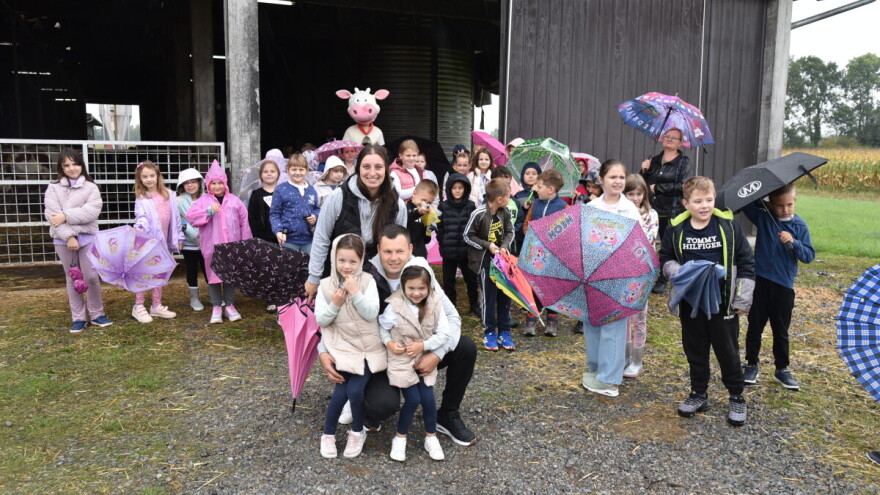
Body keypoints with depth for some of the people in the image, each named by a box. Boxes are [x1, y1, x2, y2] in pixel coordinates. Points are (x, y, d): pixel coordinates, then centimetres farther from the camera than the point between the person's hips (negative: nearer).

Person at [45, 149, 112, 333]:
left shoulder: (91, 187, 4)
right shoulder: (53, 188, 4)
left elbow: (92, 212, -10)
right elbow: (52, 215, -6)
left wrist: (66, 216, -14)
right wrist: (68, 236, -15)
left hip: (87, 238, -1)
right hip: (63, 240, 1)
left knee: (91, 277, -2)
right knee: (72, 279, 8)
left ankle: (97, 314, 14)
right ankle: (78, 318, 16)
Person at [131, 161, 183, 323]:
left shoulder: (169, 194, 6)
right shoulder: (141, 198, -3)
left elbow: (175, 217, 10)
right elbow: (142, 216, -16)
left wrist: (179, 237, 11)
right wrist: (140, 227, -39)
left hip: (163, 240, 4)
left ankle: (156, 306, 22)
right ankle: (138, 307, 6)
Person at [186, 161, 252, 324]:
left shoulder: (234, 201, 5)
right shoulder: (203, 201, 1)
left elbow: (244, 222, 5)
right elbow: (191, 217, -10)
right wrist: (209, 211, -20)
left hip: (232, 247, 1)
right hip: (212, 247, -1)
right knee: (214, 275, 4)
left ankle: (229, 305, 20)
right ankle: (216, 307, 14)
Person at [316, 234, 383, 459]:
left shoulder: (367, 281, -5)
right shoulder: (325, 285, -1)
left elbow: (372, 314, -13)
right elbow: (320, 321, -2)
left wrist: (356, 293, -23)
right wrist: (334, 304, -18)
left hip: (368, 347, -1)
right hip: (342, 347, 1)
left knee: (356, 390, -16)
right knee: (342, 390, -15)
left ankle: (358, 432, 14)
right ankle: (328, 434, 12)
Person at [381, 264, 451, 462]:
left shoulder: (435, 306, -9)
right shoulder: (394, 306, -15)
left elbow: (444, 334, -8)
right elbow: (381, 327, -1)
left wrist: (423, 345, -19)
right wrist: (389, 343, -17)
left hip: (425, 360, 2)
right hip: (401, 360, -2)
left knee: (428, 399, -5)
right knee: (413, 399, -9)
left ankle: (431, 437, 20)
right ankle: (400, 438, 15)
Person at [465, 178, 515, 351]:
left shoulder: (505, 212, -4)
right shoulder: (479, 214, -18)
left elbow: (510, 232, 8)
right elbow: (468, 236, -10)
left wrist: (504, 246, -10)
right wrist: (487, 245, -17)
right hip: (485, 261, -5)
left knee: (505, 295, 7)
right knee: (489, 297, 1)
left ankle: (504, 332, 19)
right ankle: (489, 332, 16)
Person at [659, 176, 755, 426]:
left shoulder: (728, 226, -6)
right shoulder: (676, 229, -3)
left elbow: (746, 262, -1)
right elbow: (665, 259, 8)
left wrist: (743, 299, -4)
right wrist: (679, 273, -13)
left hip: (723, 302, -2)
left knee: (728, 351, 8)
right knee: (695, 350, 13)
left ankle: (737, 398, 26)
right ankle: (698, 394, 30)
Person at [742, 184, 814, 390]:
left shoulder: (800, 226, -1)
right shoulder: (762, 216, -1)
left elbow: (809, 255, -5)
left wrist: (793, 243, -20)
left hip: (784, 284, 0)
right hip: (760, 280, 0)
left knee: (781, 330, 11)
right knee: (755, 325, 9)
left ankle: (782, 369, 25)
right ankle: (751, 365, 22)